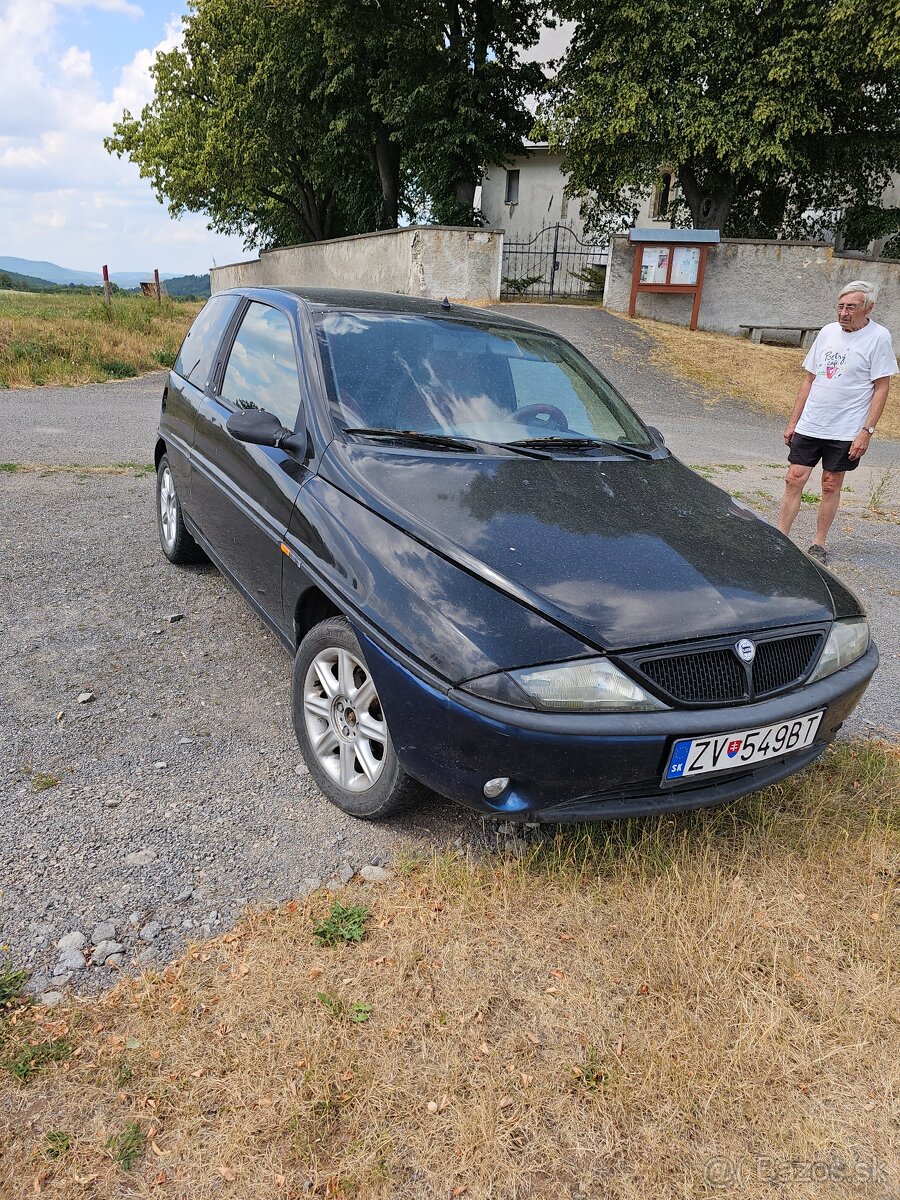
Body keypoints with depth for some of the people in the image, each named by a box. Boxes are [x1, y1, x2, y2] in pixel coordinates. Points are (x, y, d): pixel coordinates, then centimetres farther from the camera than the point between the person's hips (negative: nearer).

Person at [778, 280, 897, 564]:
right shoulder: (828, 332, 7)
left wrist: (866, 431, -14)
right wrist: (793, 422, 10)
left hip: (845, 431, -4)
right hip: (809, 425, 4)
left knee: (831, 486, 5)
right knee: (794, 480, 0)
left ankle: (819, 545, 16)